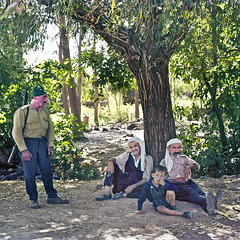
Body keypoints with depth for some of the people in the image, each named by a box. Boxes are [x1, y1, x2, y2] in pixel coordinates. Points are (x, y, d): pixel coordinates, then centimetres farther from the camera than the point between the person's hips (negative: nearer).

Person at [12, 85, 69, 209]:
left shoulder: (45, 111, 11)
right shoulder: (22, 112, -8)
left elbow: (50, 129, 20)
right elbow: (17, 132, -11)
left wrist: (50, 145, 10)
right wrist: (23, 150, -16)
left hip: (42, 143, 5)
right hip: (28, 143, -5)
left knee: (47, 171, 7)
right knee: (30, 174, -3)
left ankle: (52, 196, 17)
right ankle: (33, 200, 9)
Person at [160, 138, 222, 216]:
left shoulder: (184, 158, 26)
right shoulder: (164, 162, 13)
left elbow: (197, 166, 10)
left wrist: (189, 166, -14)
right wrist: (176, 180, -16)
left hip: (188, 182, 4)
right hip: (175, 186, -4)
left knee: (199, 191, -31)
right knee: (191, 192, -36)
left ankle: (208, 208, -64)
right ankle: (208, 201, -68)